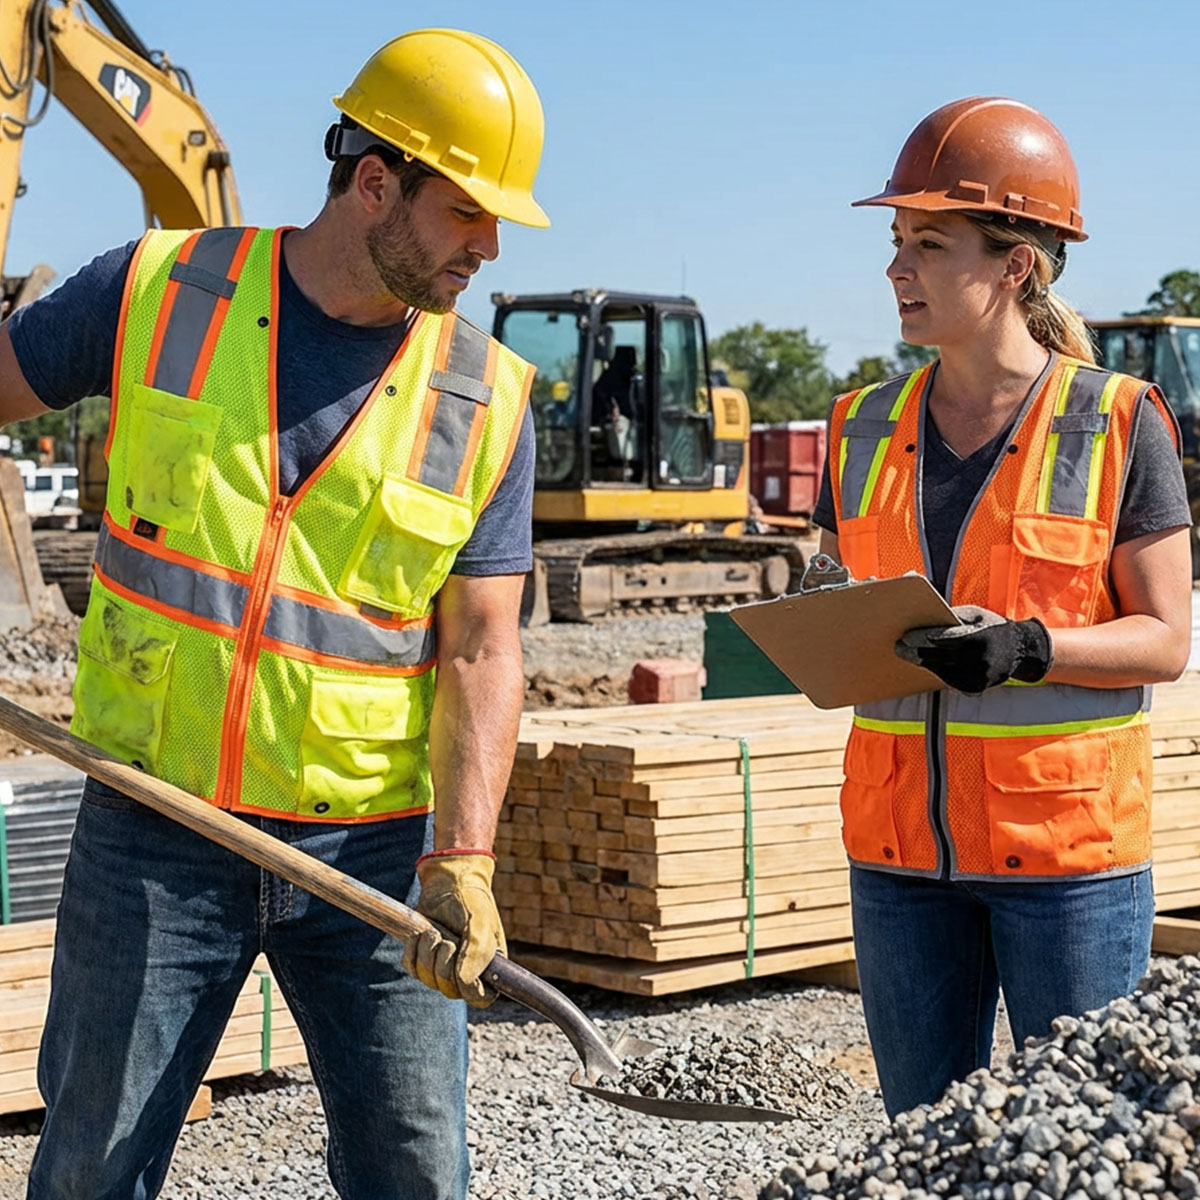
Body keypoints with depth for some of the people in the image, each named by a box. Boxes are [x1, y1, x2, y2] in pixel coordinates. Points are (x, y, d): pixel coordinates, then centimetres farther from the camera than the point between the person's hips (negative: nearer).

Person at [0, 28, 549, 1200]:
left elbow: (481, 649, -3)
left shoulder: (485, 399, 1)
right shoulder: (156, 292, -1)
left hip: (374, 848, 1)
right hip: (152, 832, -1)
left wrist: (461, 860, -15)